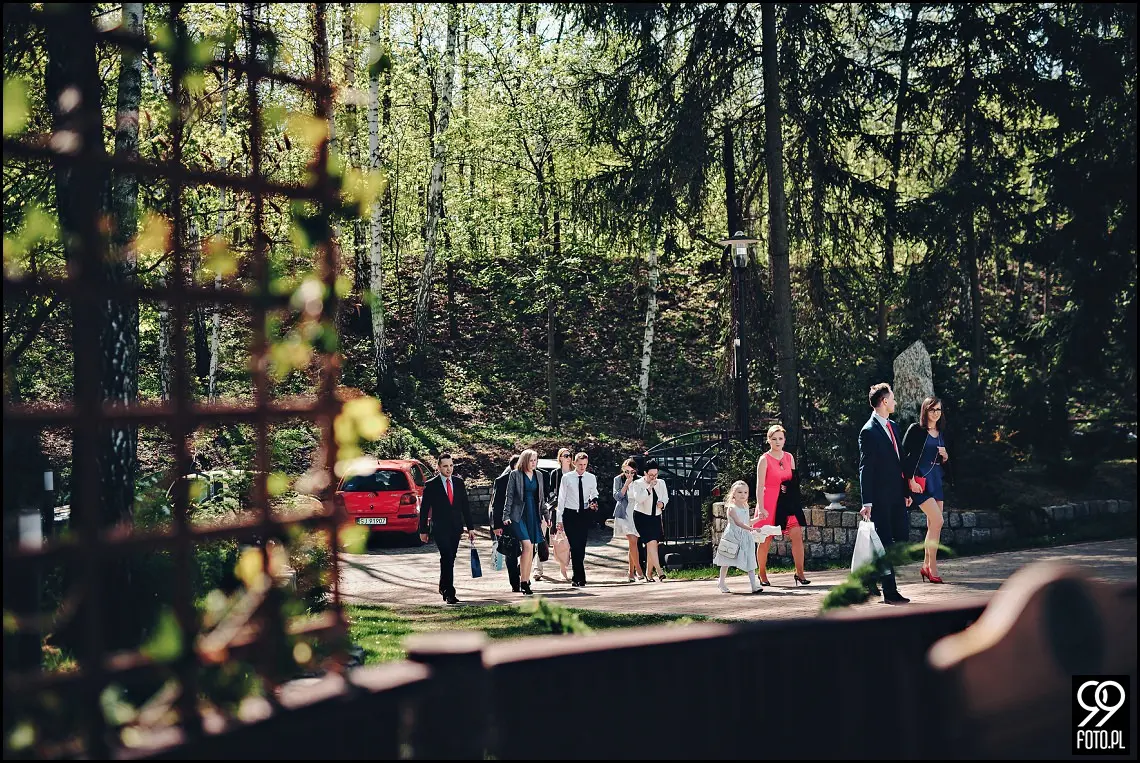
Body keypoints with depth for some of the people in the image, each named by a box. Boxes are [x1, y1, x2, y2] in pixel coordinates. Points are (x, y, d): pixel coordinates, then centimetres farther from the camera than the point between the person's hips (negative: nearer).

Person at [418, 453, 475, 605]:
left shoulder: (459, 482, 8)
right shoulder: (431, 485, -3)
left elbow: (465, 506, 11)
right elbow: (424, 509, 0)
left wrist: (470, 528, 7)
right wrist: (423, 530, -1)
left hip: (456, 528, 4)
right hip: (440, 528, -4)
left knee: (449, 559, 12)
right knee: (447, 559, -14)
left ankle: (444, 587, 31)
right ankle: (449, 593, -16)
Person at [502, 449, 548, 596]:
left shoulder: (539, 475, 12)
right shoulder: (515, 475, -2)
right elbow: (509, 496, -3)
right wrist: (506, 516, -8)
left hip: (533, 514, 5)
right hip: (518, 514, -5)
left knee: (530, 549, 5)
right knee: (527, 545, -16)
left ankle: (526, 580, 12)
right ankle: (523, 581, -13)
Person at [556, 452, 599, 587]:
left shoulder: (591, 478, 6)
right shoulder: (566, 478, 0)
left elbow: (594, 494, 17)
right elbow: (561, 498, 2)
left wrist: (594, 501, -9)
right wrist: (560, 519, 0)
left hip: (585, 514, 2)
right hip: (570, 515, -2)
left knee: (581, 546, 2)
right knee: (575, 546, -7)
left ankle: (577, 578, 12)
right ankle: (580, 578, -4)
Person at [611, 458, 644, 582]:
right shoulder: (618, 479, 4)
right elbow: (617, 496, -5)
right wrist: (626, 484, -12)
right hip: (624, 513, -2)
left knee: (633, 543, 2)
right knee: (632, 541, -13)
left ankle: (631, 573, 8)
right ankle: (639, 571, -14)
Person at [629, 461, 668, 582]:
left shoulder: (661, 483, 9)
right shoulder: (638, 484, -5)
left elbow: (665, 498, 19)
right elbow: (638, 498, -20)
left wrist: (662, 503, -3)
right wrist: (649, 488, -24)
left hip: (656, 517, 5)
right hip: (642, 517, -5)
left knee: (651, 545, 5)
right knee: (651, 542, -17)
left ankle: (649, 572, 13)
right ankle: (659, 571, -23)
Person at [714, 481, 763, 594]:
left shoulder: (745, 507, 11)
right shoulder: (732, 508, -13)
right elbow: (737, 522, -26)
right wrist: (750, 528, -36)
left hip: (745, 537, 6)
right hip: (733, 537, -6)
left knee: (750, 560, -5)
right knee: (727, 561, 7)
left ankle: (754, 584, -9)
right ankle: (721, 583, 21)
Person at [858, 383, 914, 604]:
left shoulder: (893, 426, 14)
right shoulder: (869, 431, -12)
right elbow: (865, 468, -14)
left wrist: (906, 491, 18)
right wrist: (867, 502, -17)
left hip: (896, 495, 8)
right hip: (880, 497, -8)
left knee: (902, 536, 8)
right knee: (885, 542, -3)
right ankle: (890, 592, 1)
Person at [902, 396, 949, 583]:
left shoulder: (939, 433, 16)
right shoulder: (915, 429, -5)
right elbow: (904, 455, -9)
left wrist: (945, 456, 0)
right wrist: (910, 480, -15)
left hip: (936, 480, 7)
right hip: (920, 481, -7)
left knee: (933, 526, 6)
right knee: (937, 521, -15)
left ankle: (926, 566, 15)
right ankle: (932, 568, -9)